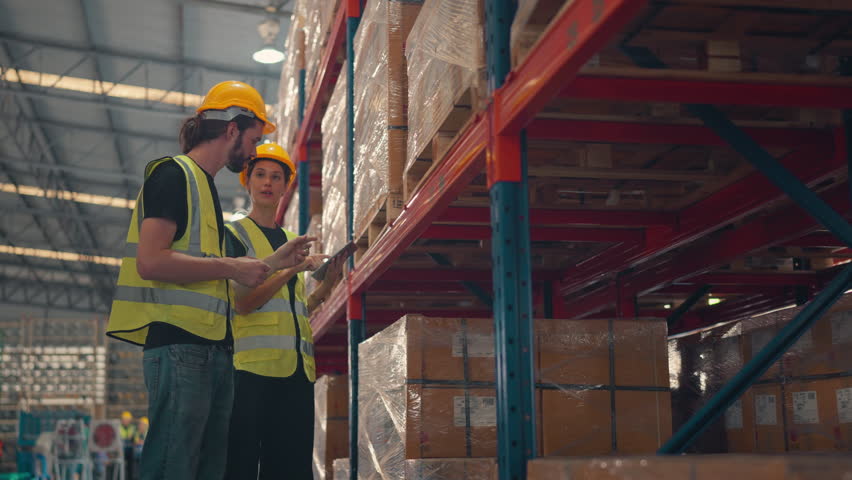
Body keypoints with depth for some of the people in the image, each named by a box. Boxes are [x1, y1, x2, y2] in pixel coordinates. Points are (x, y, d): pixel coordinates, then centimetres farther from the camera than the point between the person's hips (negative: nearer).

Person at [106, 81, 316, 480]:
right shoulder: (174, 174, -4)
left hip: (212, 346, 10)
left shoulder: (204, 184, 24)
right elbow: (151, 261, -18)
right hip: (179, 342, -10)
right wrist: (232, 267, -12)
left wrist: (272, 263, 20)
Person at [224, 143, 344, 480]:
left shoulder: (292, 241, 22)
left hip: (297, 367, 6)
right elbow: (242, 303, -9)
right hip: (254, 364, -6)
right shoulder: (234, 234, 4)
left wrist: (328, 283, 7)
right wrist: (293, 269, -13)